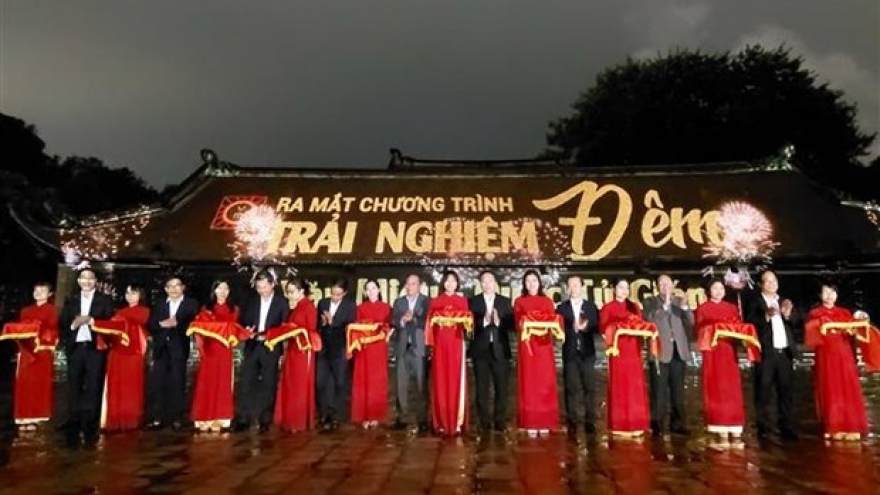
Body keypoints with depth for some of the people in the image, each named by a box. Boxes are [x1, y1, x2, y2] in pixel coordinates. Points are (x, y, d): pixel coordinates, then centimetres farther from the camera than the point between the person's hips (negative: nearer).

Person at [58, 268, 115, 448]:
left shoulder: (104, 299, 8)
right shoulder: (70, 300, 15)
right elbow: (62, 323, 8)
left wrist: (91, 320, -15)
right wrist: (72, 324, -12)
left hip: (95, 348, -2)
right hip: (75, 348, 2)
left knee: (93, 391, -1)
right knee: (73, 391, 3)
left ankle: (90, 433, 4)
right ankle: (73, 433, 8)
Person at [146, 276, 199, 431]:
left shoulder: (191, 304, 6)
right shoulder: (159, 306, 17)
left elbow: (193, 323, -11)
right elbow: (150, 325, 6)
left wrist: (176, 323, -25)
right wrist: (162, 324, -14)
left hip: (179, 349, -3)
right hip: (161, 349, 3)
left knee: (177, 383, 0)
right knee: (157, 383, 0)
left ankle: (177, 419, 5)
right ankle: (158, 419, 6)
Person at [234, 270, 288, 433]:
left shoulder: (282, 303, -2)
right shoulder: (251, 301, 8)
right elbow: (242, 321, 7)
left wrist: (268, 335, -20)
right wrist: (246, 331, -14)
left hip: (271, 348, -3)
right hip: (252, 347, 3)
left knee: (268, 385, 5)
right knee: (245, 383, -1)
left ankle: (265, 421, 15)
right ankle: (243, 419, 7)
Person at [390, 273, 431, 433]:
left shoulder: (426, 302, 3)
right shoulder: (398, 302, 14)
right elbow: (393, 322, 4)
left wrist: (413, 319, -18)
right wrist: (402, 320, -15)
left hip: (419, 347, -3)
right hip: (402, 348, 3)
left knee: (421, 385, -2)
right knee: (401, 385, 6)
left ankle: (422, 420, 4)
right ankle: (401, 418, 14)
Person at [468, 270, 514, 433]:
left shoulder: (505, 301, 8)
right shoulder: (473, 301, 5)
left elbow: (512, 324, -1)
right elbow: (470, 324, -6)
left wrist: (498, 322, -18)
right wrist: (485, 320, -21)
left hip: (500, 350, 1)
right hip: (481, 350, -1)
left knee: (501, 388, 3)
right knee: (482, 388, 3)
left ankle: (500, 421, 13)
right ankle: (484, 422, 12)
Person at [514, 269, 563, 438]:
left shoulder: (547, 301, 13)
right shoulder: (519, 302, 10)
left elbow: (553, 321, 6)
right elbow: (517, 323, 1)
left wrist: (548, 326, -15)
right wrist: (526, 325, -19)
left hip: (544, 346, 1)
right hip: (526, 345, -1)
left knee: (545, 383, 0)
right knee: (529, 383, -3)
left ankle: (545, 423, 5)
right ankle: (530, 424, -1)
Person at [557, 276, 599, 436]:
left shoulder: (591, 306, 9)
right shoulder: (561, 307, 6)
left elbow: (597, 327, 0)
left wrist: (585, 327, -18)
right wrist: (573, 328, -20)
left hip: (587, 353, 1)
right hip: (570, 353, -1)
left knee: (589, 388, 0)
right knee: (571, 389, 1)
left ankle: (590, 422, 8)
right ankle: (572, 422, 9)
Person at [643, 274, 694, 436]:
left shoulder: (679, 301, 14)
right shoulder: (650, 301, 5)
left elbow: (690, 322, 4)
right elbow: (649, 319, -12)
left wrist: (684, 307, -13)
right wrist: (665, 305, -20)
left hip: (678, 350, 3)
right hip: (660, 351, -3)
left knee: (678, 391, 8)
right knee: (659, 391, -2)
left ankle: (677, 423, 15)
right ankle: (657, 425, 3)